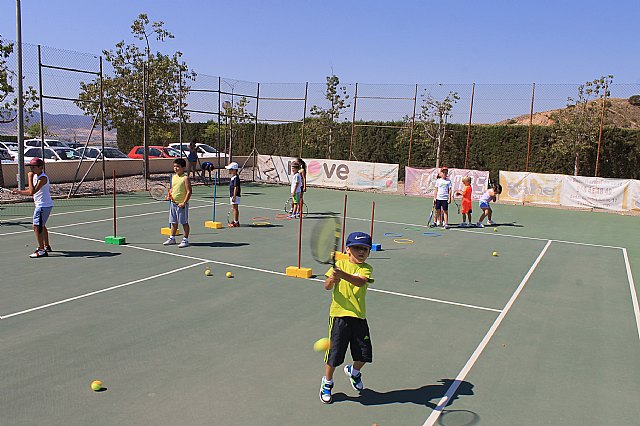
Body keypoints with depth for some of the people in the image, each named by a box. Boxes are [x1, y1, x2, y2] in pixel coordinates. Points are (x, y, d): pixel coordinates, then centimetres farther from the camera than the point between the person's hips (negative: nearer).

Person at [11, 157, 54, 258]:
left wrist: (30, 178, -22)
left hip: (43, 206, -11)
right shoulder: (35, 176, 11)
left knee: (36, 227, -11)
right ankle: (46, 246, 38)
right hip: (40, 205, 11)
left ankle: (41, 250, -9)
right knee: (41, 226, 23)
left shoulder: (43, 178, -19)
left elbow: (32, 191, -27)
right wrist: (19, 192, 7)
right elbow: (31, 191, 19)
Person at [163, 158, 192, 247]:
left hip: (182, 204, -7)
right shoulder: (173, 177, 9)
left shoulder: (185, 178, -12)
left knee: (184, 222, 2)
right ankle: (172, 238, 28)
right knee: (173, 222, 16)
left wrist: (184, 202, -20)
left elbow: (189, 191, -15)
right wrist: (170, 195, 3)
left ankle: (186, 240, 11)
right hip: (173, 203, 7)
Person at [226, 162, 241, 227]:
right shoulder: (233, 177, 14)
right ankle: (235, 221, 21)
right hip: (232, 195, 10)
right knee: (234, 208, 14)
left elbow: (236, 188, -22)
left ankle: (236, 222, -3)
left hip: (235, 196, -10)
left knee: (235, 208, -6)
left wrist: (234, 197, -23)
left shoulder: (236, 178, -18)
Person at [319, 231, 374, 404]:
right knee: (334, 352, 2)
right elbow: (327, 287, -4)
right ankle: (327, 383, 28)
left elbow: (361, 281, -23)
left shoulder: (366, 268, 0)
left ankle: (353, 371, 41)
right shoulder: (339, 264, 2)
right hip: (339, 314, -1)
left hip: (359, 317, 2)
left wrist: (343, 275, -39)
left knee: (364, 354, 7)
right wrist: (332, 279, -27)